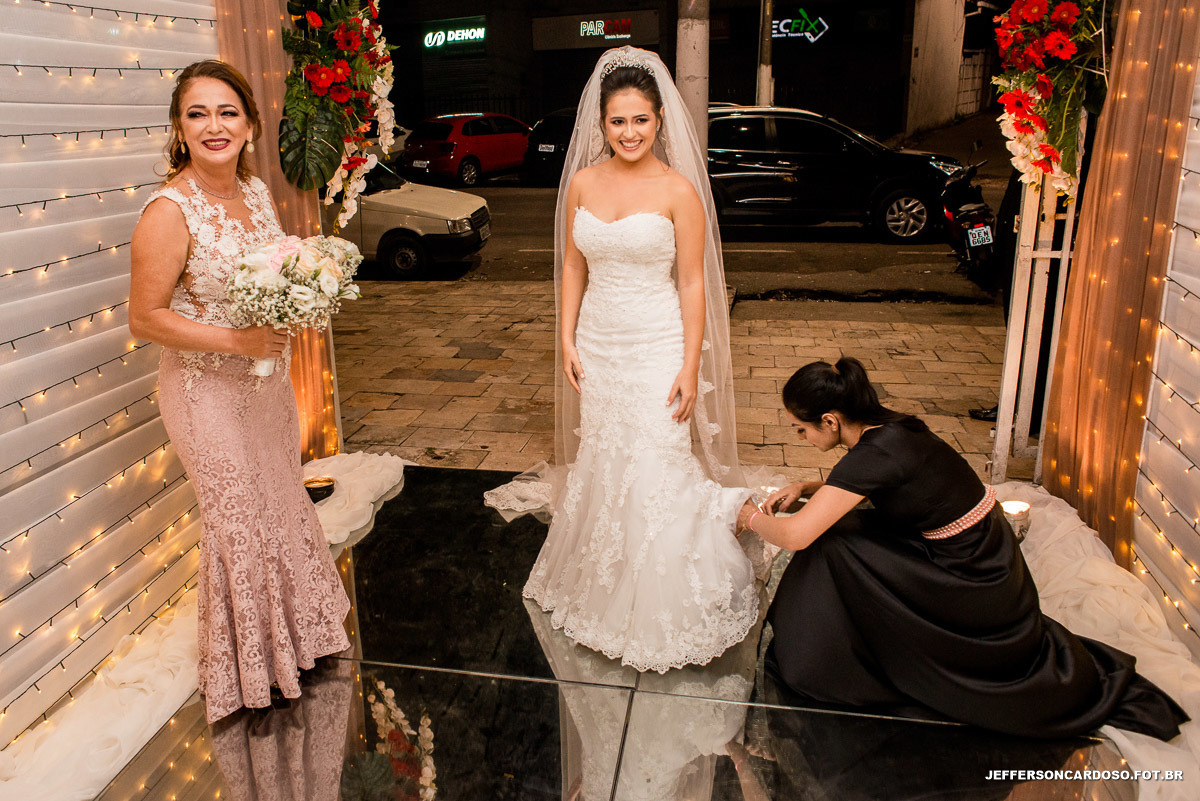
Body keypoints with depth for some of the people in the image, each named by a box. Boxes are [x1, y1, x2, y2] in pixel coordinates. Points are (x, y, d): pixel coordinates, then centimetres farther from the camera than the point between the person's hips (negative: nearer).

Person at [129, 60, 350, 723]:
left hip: (267, 380, 7)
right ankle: (249, 667, 31)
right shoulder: (169, 212, -20)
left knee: (281, 502, 20)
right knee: (240, 522, 6)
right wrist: (235, 340, -26)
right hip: (207, 391, -7)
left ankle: (293, 634, 44)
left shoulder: (256, 192, 1)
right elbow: (144, 319, -18)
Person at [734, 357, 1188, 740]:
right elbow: (854, 489, 20)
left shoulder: (876, 454, -28)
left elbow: (794, 535, -30)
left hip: (974, 582, -8)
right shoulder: (886, 427, -2)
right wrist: (805, 489, 5)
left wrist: (753, 518, -11)